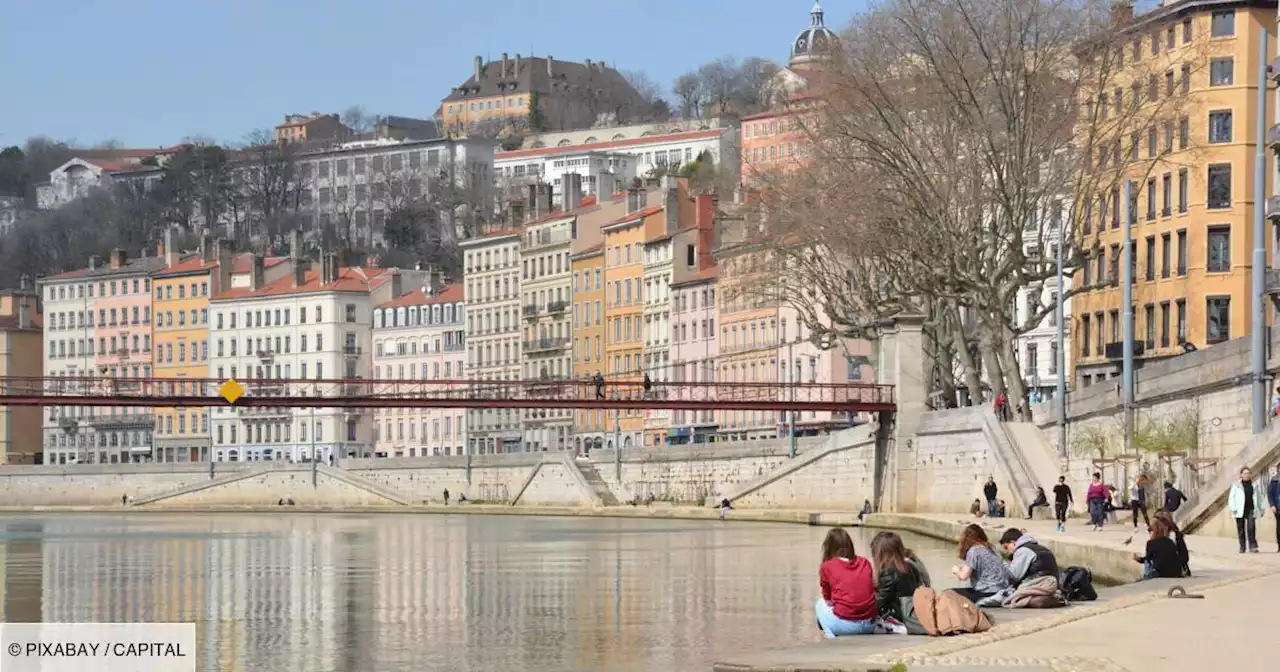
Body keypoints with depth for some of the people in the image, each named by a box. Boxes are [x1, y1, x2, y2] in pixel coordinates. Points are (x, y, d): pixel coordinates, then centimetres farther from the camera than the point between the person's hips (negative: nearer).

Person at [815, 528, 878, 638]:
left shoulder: (826, 567, 4)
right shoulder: (865, 563, 14)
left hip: (845, 625, -4)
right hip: (870, 624, 4)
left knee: (820, 604, 26)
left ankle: (831, 635, 2)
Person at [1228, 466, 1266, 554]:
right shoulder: (1236, 485, 4)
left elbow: (1259, 497, 19)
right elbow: (1231, 497, 0)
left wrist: (1261, 509, 17)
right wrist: (1233, 509, -11)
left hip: (1251, 510, 1)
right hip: (1240, 510, -1)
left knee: (1251, 527, -14)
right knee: (1241, 529, 3)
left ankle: (1253, 546, -14)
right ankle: (1242, 547, 13)